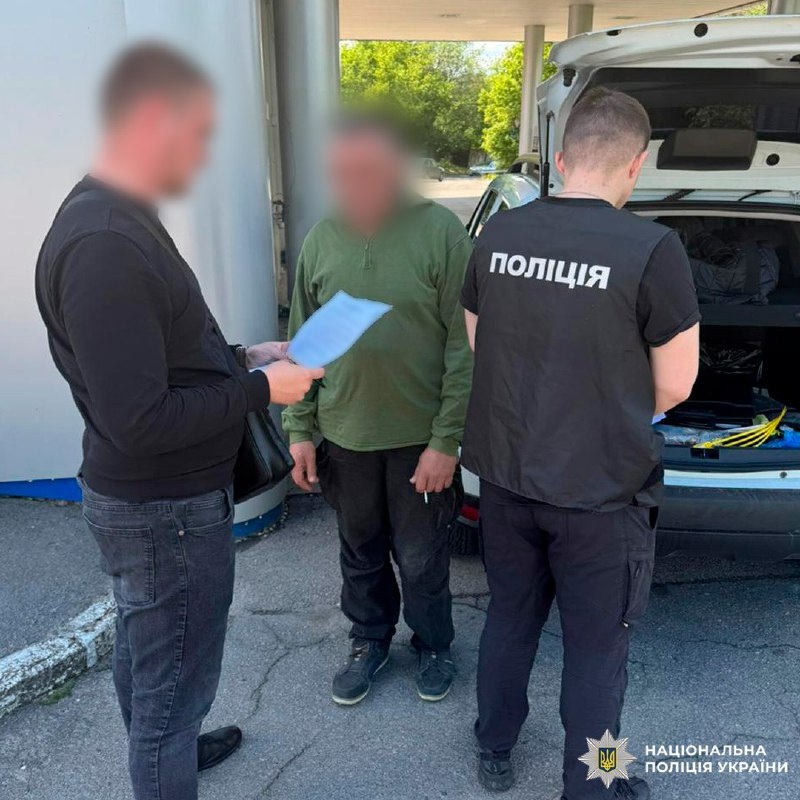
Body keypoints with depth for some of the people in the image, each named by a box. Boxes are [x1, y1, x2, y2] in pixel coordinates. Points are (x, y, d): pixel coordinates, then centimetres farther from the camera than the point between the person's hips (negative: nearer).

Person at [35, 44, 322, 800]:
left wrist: (241, 357, 6)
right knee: (174, 678, 8)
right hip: (167, 509, -10)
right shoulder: (105, 245, -28)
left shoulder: (114, 220, 6)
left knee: (143, 649, 29)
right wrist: (260, 387, -19)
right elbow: (139, 421, -29)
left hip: (142, 498, 11)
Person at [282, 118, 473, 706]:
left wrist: (446, 440, -14)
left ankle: (433, 646, 39)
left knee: (421, 558, 13)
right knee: (361, 552, 19)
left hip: (420, 436, -3)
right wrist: (300, 431, 3)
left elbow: (464, 345, -11)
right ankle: (370, 641, 43)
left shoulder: (440, 232, -11)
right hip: (344, 435, 4)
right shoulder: (323, 240, 1)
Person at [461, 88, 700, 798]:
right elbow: (674, 385, -10)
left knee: (511, 615, 24)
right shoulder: (652, 250, -18)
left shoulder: (498, 235, -3)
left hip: (504, 473, 5)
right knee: (597, 646, 15)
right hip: (599, 489, -5)